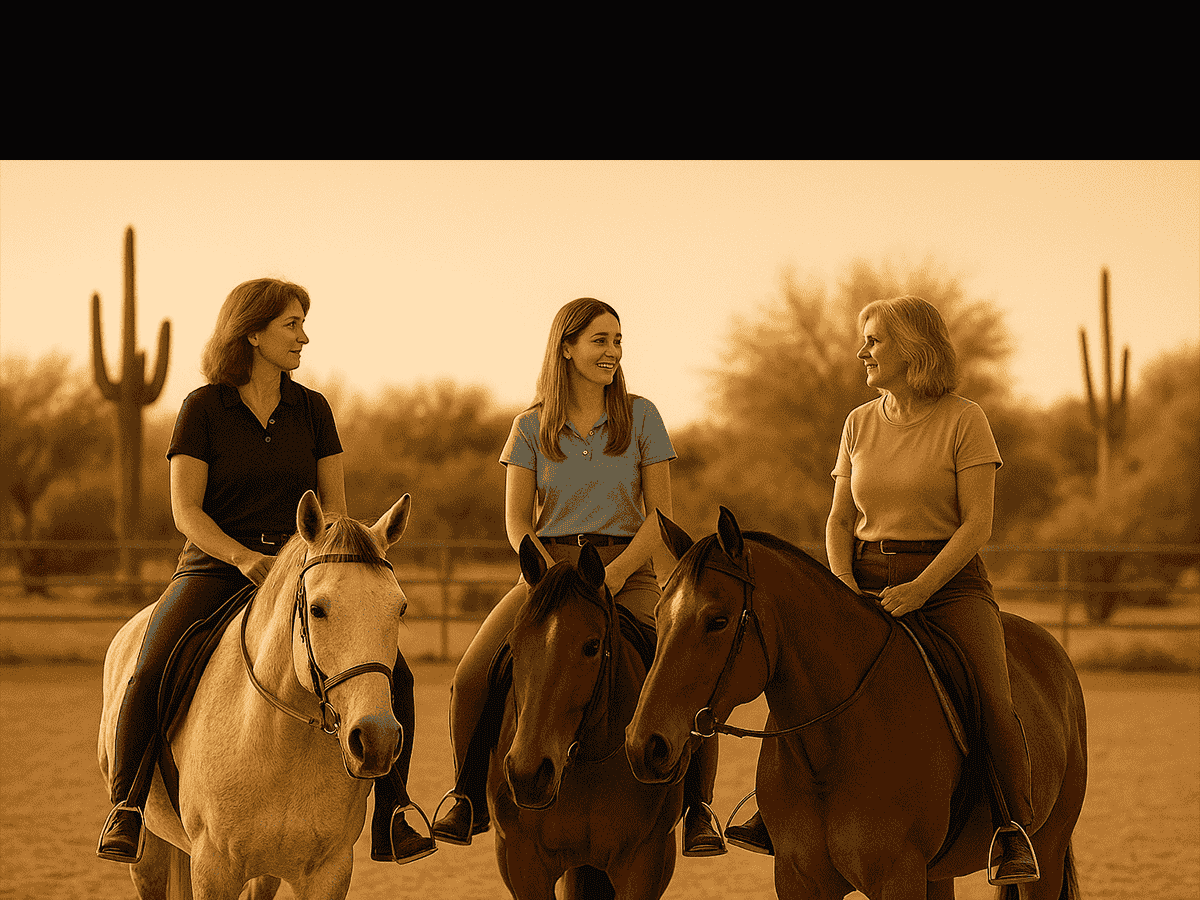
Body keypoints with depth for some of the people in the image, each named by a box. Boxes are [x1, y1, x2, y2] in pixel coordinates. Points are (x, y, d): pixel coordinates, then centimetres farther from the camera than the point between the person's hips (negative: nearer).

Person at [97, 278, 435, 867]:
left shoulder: (312, 409, 10)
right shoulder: (203, 408, -1)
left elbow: (334, 503, 11)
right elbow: (186, 511, -6)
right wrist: (245, 558, -22)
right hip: (215, 569, -3)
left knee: (393, 674, -16)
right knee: (149, 676, -29)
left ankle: (391, 818, -3)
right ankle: (126, 807, -7)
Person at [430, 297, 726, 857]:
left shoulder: (641, 417, 4)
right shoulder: (532, 428, 5)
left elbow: (660, 515, 1)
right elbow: (516, 522, 2)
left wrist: (616, 573, -15)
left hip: (627, 570, -1)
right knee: (473, 676, -20)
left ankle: (697, 807, -9)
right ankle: (469, 800, 1)